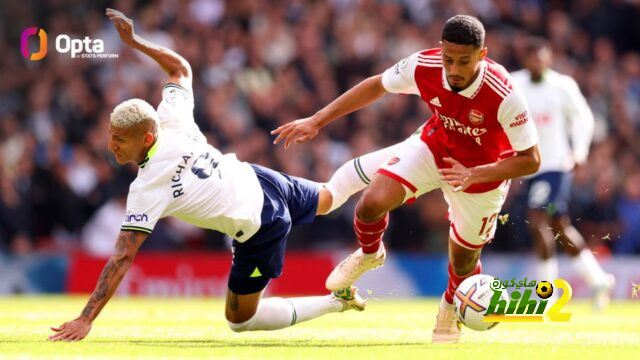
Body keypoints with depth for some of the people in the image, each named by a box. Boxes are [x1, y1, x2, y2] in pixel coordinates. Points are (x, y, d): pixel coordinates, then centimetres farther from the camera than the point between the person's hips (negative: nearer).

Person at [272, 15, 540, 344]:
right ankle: (369, 254, 16)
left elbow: (530, 160, -28)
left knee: (462, 263, 11)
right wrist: (316, 121, -10)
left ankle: (451, 307, 51)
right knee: (372, 202, -21)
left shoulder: (503, 96, -38)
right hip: (434, 147, 2)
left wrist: (473, 175, -39)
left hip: (482, 172, -2)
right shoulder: (424, 66, -28)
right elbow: (377, 85, -8)